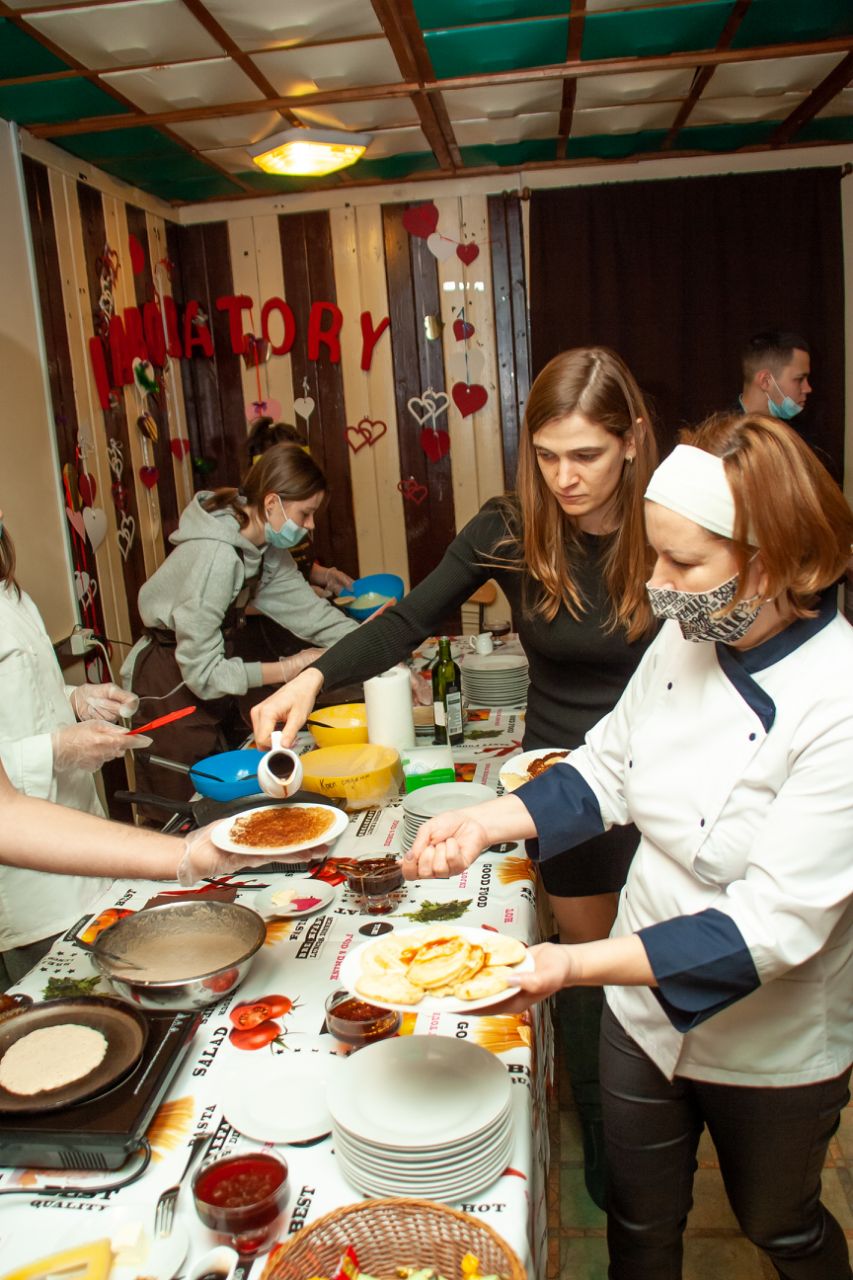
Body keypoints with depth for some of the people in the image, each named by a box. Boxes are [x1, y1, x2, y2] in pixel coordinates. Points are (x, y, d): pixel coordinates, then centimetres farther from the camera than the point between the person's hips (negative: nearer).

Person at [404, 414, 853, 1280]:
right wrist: (486, 822, -12)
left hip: (771, 1047, -4)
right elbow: (608, 772, 2)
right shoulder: (685, 641, -11)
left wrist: (575, 966, -40)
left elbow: (774, 924, -31)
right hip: (644, 1007, 5)